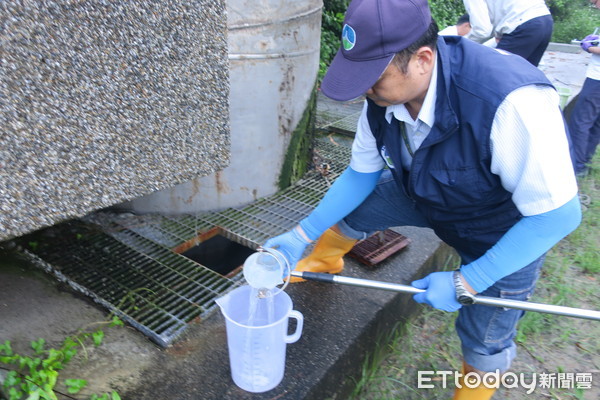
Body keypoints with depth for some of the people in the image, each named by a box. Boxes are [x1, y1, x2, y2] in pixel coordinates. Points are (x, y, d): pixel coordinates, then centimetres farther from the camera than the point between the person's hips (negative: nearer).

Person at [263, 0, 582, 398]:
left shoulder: (511, 100, -42)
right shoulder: (386, 93, -22)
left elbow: (558, 214, -31)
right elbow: (362, 174, -7)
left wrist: (467, 282, -30)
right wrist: (302, 234, -11)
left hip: (508, 226, -4)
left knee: (485, 342, 6)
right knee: (350, 203, 1)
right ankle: (322, 262, 35)